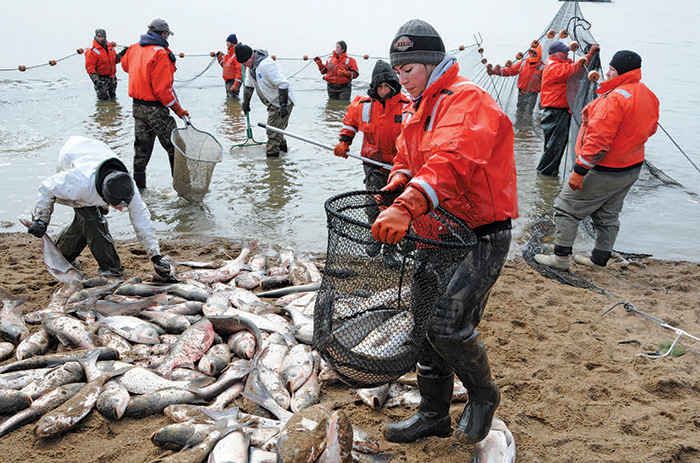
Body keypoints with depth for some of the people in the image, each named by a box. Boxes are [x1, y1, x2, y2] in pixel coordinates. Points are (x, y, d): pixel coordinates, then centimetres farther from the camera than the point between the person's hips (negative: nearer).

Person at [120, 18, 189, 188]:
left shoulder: (135, 48, 7)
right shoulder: (160, 54, -17)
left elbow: (125, 64, 29)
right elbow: (162, 89, -21)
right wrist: (177, 109, -15)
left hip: (137, 105, 8)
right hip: (155, 109, -8)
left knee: (142, 146, 16)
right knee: (174, 146, 2)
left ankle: (138, 183, 20)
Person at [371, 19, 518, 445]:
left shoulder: (467, 100, -17)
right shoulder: (418, 108, 15)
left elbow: (451, 162, -35)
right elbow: (407, 161, 17)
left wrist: (406, 207, -48)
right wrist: (394, 190, -6)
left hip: (483, 237, -9)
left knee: (447, 322, -17)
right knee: (426, 321, 11)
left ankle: (484, 394, 12)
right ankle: (434, 416, 27)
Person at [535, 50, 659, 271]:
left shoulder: (616, 98, -25)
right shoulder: (648, 96, 4)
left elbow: (599, 140, -29)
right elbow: (650, 129, 18)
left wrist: (579, 171, -26)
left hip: (604, 170, -9)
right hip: (632, 169, 9)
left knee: (566, 207, 5)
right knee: (608, 215, 19)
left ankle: (560, 257, 10)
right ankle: (599, 259, 28)